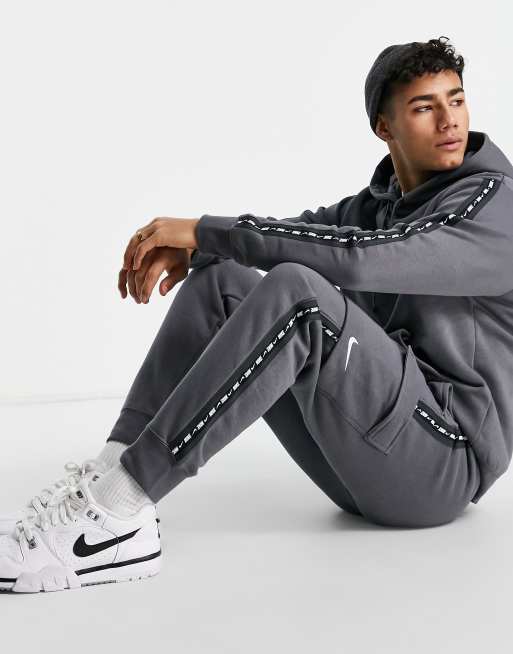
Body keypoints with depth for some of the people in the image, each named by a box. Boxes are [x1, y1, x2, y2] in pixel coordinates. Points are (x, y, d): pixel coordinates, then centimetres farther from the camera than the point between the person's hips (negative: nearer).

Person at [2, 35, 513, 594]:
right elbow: (280, 239, 13)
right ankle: (111, 480, -19)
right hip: (362, 457, 7)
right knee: (219, 279, -5)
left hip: (442, 460, -7)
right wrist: (187, 247, -10)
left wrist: (203, 230, -21)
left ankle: (113, 516, -33)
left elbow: (358, 260, -25)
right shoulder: (378, 204, 17)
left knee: (296, 293, -32)